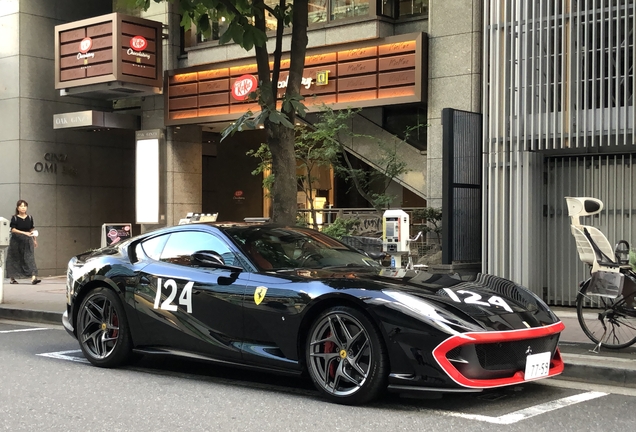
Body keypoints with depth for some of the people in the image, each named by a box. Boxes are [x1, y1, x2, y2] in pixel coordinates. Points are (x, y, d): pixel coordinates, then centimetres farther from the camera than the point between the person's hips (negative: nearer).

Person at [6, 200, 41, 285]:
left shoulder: (30, 217, 6)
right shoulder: (14, 218, -5)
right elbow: (13, 229, -16)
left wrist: (35, 240, 15)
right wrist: (24, 233, -27)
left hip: (27, 241, 2)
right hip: (16, 241, -2)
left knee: (30, 258, -11)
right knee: (14, 259, 6)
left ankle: (33, 277, -22)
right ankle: (12, 278, 20)